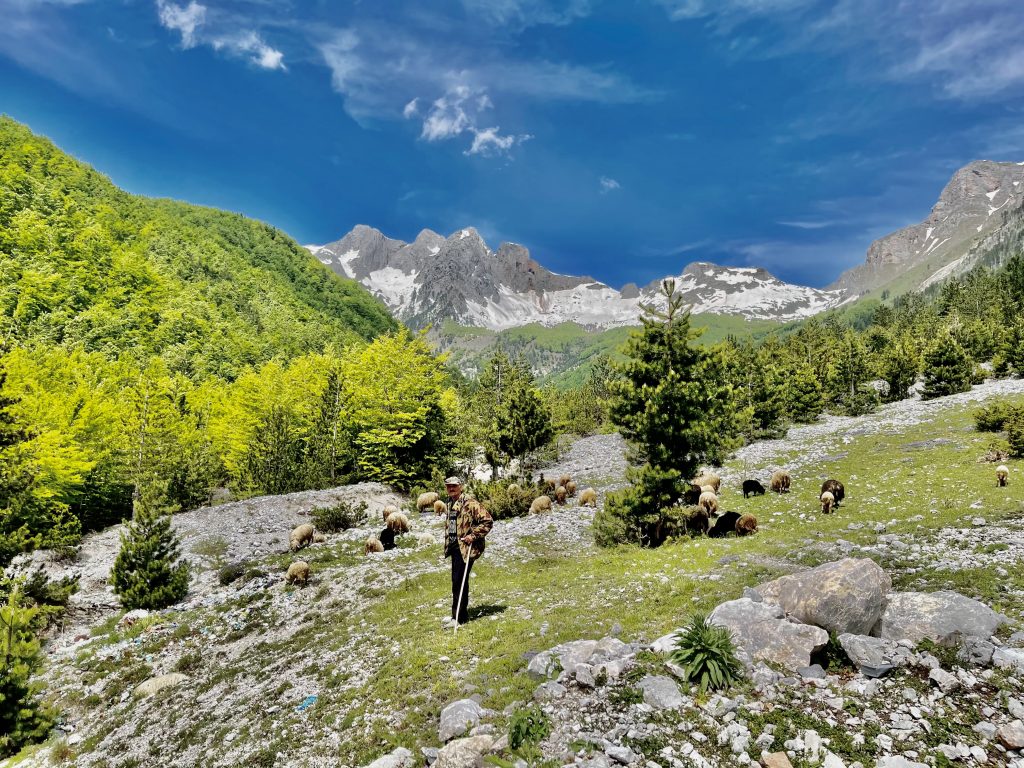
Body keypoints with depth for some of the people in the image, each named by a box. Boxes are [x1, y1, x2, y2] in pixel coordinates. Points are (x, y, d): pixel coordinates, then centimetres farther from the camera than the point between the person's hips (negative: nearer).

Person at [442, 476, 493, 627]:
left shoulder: (469, 503, -15)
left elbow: (487, 521, -17)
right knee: (455, 581, 15)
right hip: (454, 546, 9)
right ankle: (456, 614, 27)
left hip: (466, 547, -9)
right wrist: (448, 542, 20)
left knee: (460, 581, -7)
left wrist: (474, 535, -20)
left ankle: (460, 618, 3)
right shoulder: (450, 503, 13)